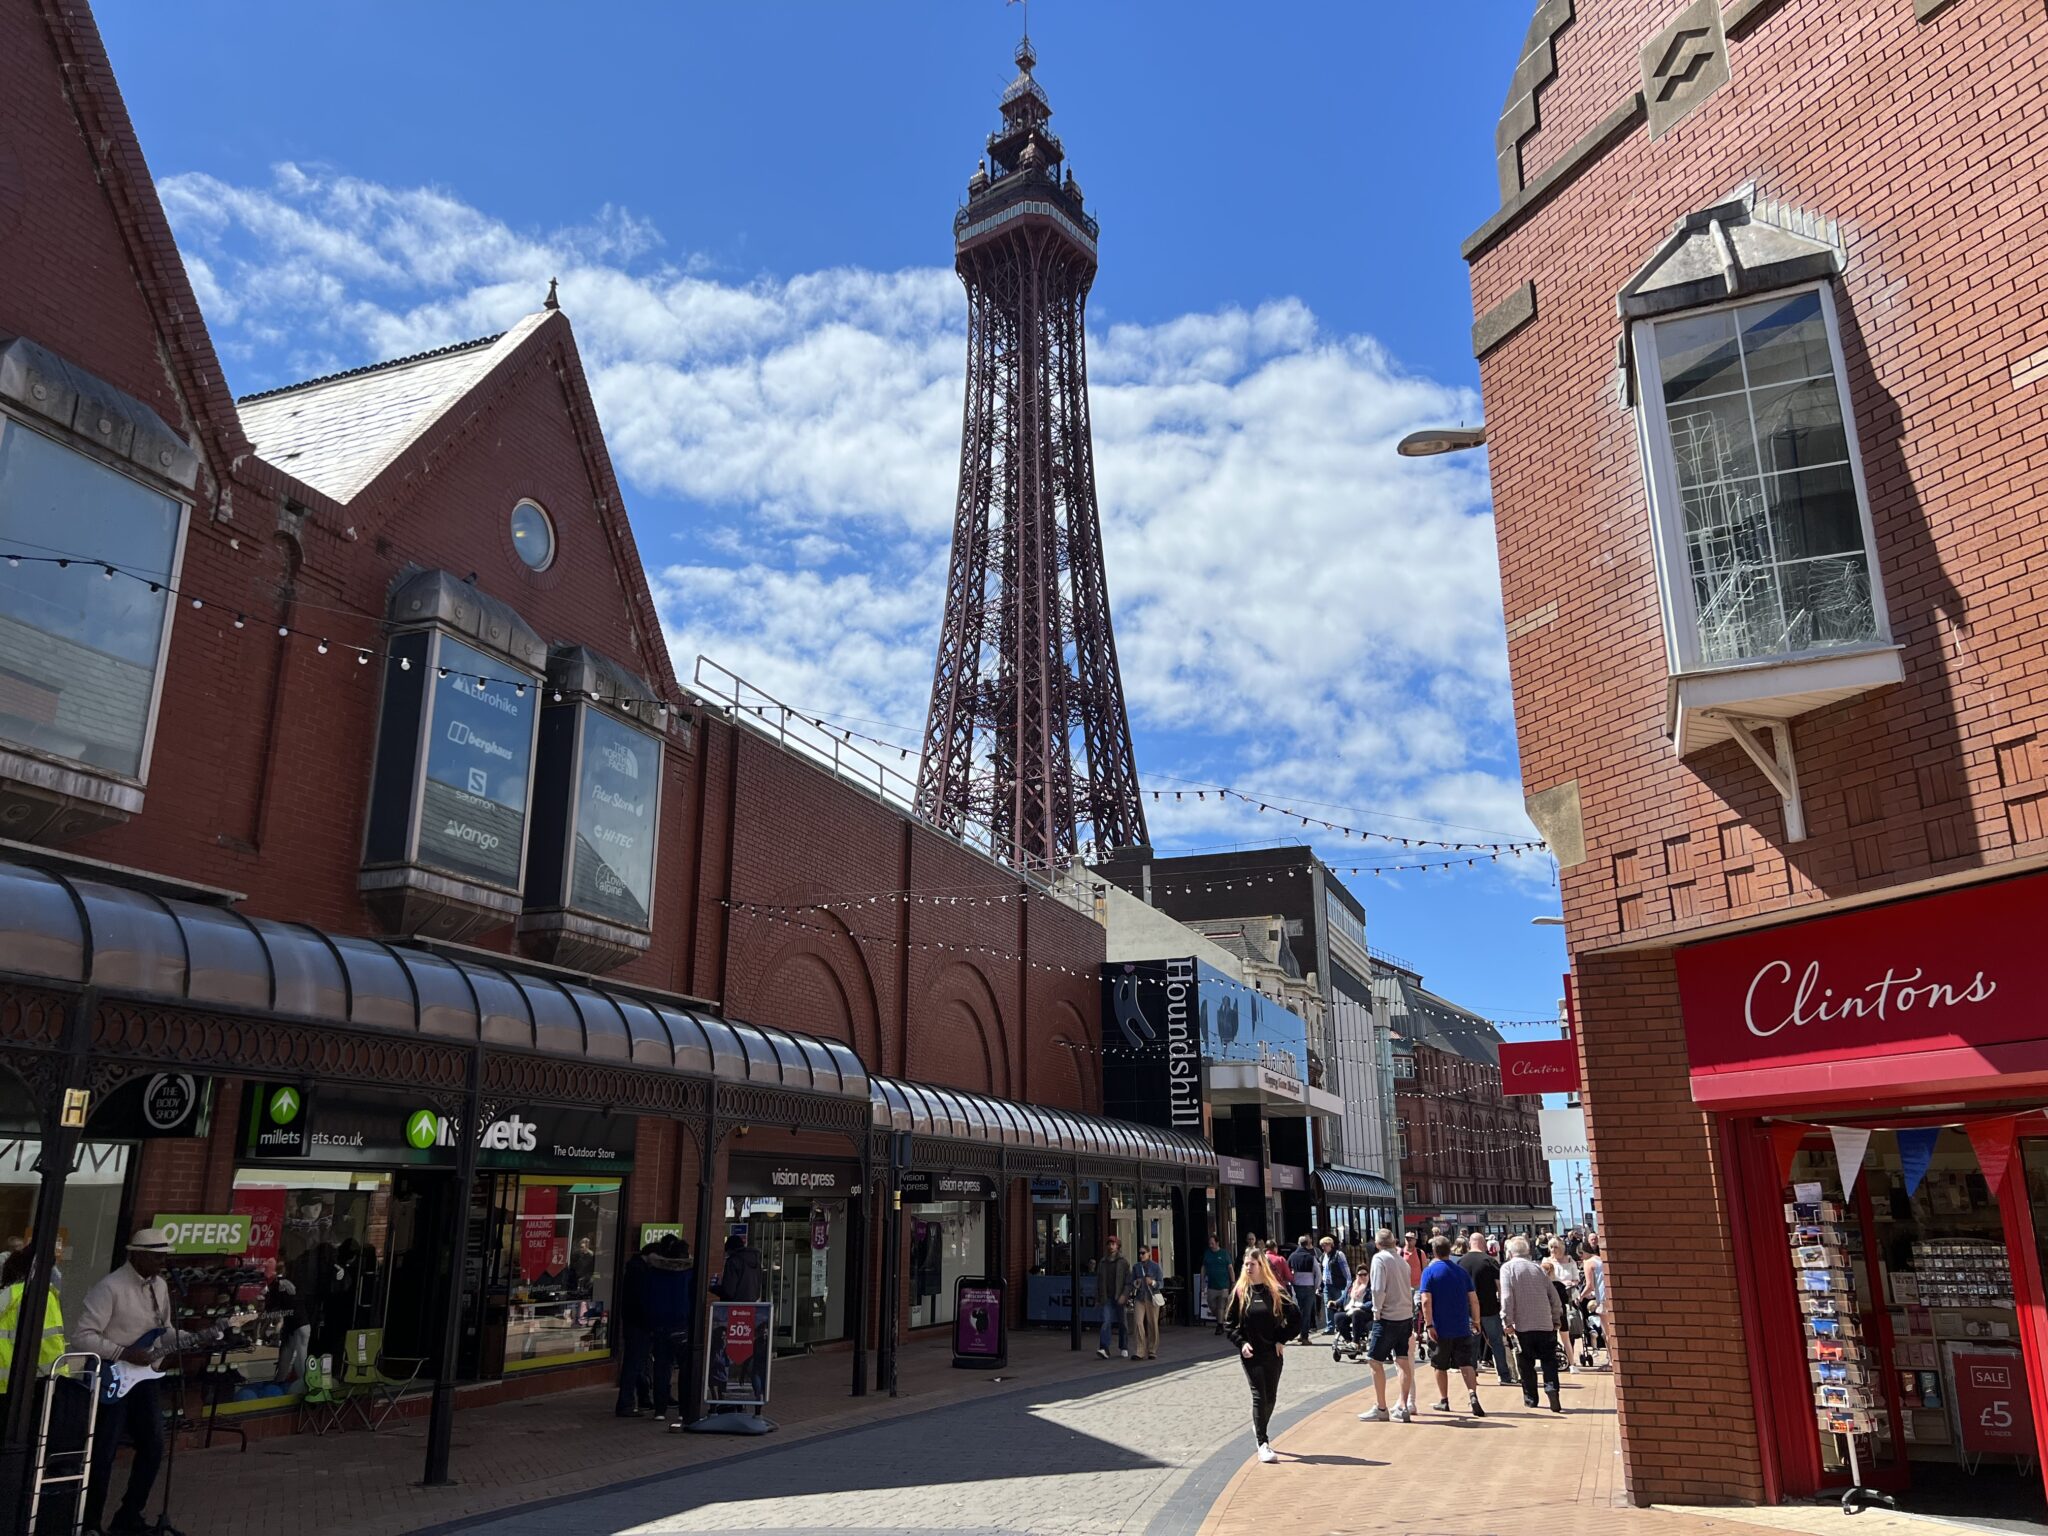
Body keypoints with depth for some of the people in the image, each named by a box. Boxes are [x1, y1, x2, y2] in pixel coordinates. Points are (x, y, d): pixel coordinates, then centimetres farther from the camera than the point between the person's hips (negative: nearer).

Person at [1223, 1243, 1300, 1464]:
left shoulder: (1276, 1291, -2)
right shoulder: (1240, 1292, -2)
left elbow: (1295, 1318, 4)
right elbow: (1228, 1322, 3)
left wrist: (1282, 1340, -3)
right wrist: (1241, 1343, -8)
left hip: (1273, 1354, 2)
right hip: (1251, 1354, -1)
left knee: (1271, 1396, 11)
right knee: (1259, 1396, -8)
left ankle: (1259, 1428, 36)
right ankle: (1262, 1444, -7)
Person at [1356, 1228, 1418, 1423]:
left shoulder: (1379, 1258, -10)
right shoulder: (1401, 1260, 11)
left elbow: (1378, 1289, -17)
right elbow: (1408, 1288, 12)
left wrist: (1377, 1312, -7)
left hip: (1388, 1317, -7)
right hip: (1406, 1316, 7)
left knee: (1375, 1361, 0)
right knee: (1404, 1361, 11)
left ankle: (1381, 1410, 1)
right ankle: (1404, 1406, 13)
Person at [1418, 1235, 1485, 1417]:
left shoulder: (1429, 1272, -6)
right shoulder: (1462, 1272, 5)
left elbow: (1426, 1301, -15)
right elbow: (1474, 1300, 4)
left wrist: (1429, 1325, -14)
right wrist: (1476, 1322, 13)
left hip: (1440, 1329, -2)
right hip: (1462, 1328, 2)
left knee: (1440, 1366, 12)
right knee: (1467, 1364, 1)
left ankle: (1443, 1401, 21)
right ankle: (1472, 1395, -20)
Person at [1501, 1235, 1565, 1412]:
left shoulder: (1508, 1268, -2)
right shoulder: (1538, 1268, 9)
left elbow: (1507, 1296, -12)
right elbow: (1554, 1296, 10)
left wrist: (1507, 1321, -9)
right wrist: (1557, 1319, 20)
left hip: (1522, 1324, -2)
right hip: (1545, 1323, 2)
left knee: (1527, 1364, 10)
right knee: (1549, 1361, 7)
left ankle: (1530, 1398, 15)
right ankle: (1552, 1388, -14)